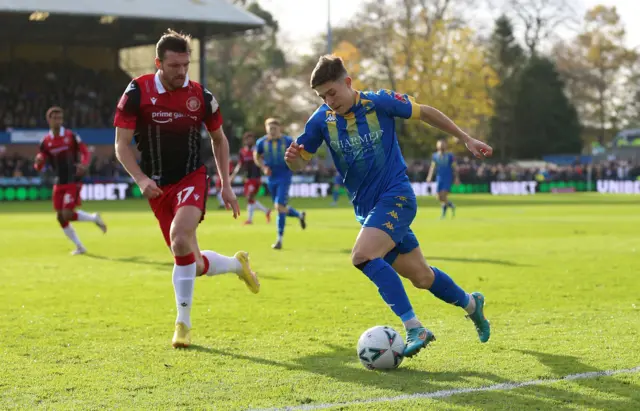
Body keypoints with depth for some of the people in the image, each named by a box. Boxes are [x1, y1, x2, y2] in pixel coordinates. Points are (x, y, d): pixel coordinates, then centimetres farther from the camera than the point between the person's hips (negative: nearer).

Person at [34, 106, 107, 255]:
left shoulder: (71, 136, -8)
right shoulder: (45, 142, 0)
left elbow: (85, 152, -4)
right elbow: (39, 167, 0)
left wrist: (84, 165, -26)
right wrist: (38, 162, -25)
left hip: (73, 181, -4)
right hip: (59, 183, 5)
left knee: (67, 215, -15)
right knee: (60, 217, 4)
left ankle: (94, 218, 12)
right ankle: (79, 246, 19)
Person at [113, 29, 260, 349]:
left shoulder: (201, 96, -5)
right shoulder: (137, 92, -10)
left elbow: (219, 139, 11)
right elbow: (122, 145, -7)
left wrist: (226, 185, 6)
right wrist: (141, 179, -23)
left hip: (191, 178, -1)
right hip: (158, 187, 1)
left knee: (181, 240, -29)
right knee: (192, 263, 4)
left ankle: (183, 323, -17)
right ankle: (237, 263, 38)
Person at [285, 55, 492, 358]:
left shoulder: (379, 103, -11)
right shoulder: (322, 120, -2)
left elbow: (425, 113, 2)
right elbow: (300, 162, 3)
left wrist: (466, 139, 8)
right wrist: (292, 157, -21)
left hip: (396, 196, -5)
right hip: (366, 208, 5)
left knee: (363, 255, -28)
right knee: (420, 277, 11)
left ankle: (414, 329, -27)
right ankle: (471, 304, 39)